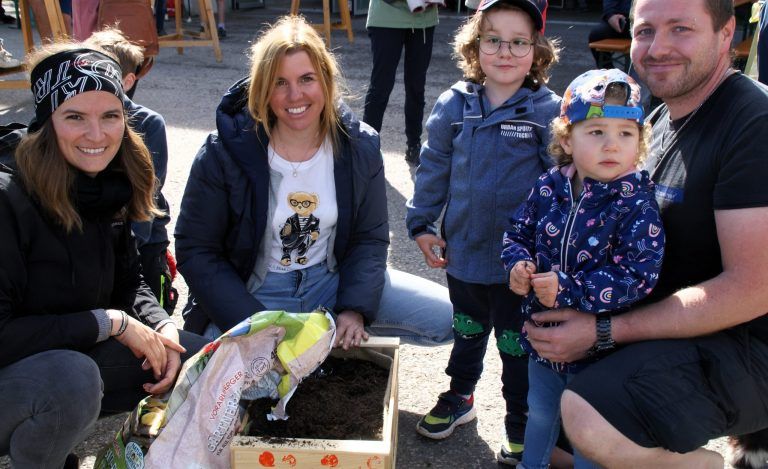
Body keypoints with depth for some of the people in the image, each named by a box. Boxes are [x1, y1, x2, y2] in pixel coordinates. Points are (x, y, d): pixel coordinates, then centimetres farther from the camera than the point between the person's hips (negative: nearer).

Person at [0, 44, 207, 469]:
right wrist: (109, 322, -22)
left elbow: (127, 282, 9)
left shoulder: (108, 191, -1)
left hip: (77, 358, 8)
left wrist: (160, 328, -11)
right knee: (72, 376, -39)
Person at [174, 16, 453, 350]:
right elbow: (195, 251, -10)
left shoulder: (359, 147, -6)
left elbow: (369, 238, 1)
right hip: (254, 294, -2)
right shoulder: (225, 153, -15)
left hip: (331, 281, 3)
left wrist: (355, 309, -16)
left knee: (446, 318, -9)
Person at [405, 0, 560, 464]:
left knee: (517, 343, 13)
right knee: (468, 331, 24)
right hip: (464, 251, 3)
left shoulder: (549, 111, -11)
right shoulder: (455, 104, -3)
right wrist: (422, 223, 3)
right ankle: (459, 396, 47)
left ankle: (521, 424, 33)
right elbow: (434, 168, 5)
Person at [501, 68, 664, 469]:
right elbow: (518, 232, 6)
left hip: (597, 347, -5)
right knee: (539, 414, 28)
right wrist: (519, 263, -16)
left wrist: (568, 290, -31)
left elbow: (636, 276, -27)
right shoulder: (548, 188, -6)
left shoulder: (637, 206, -21)